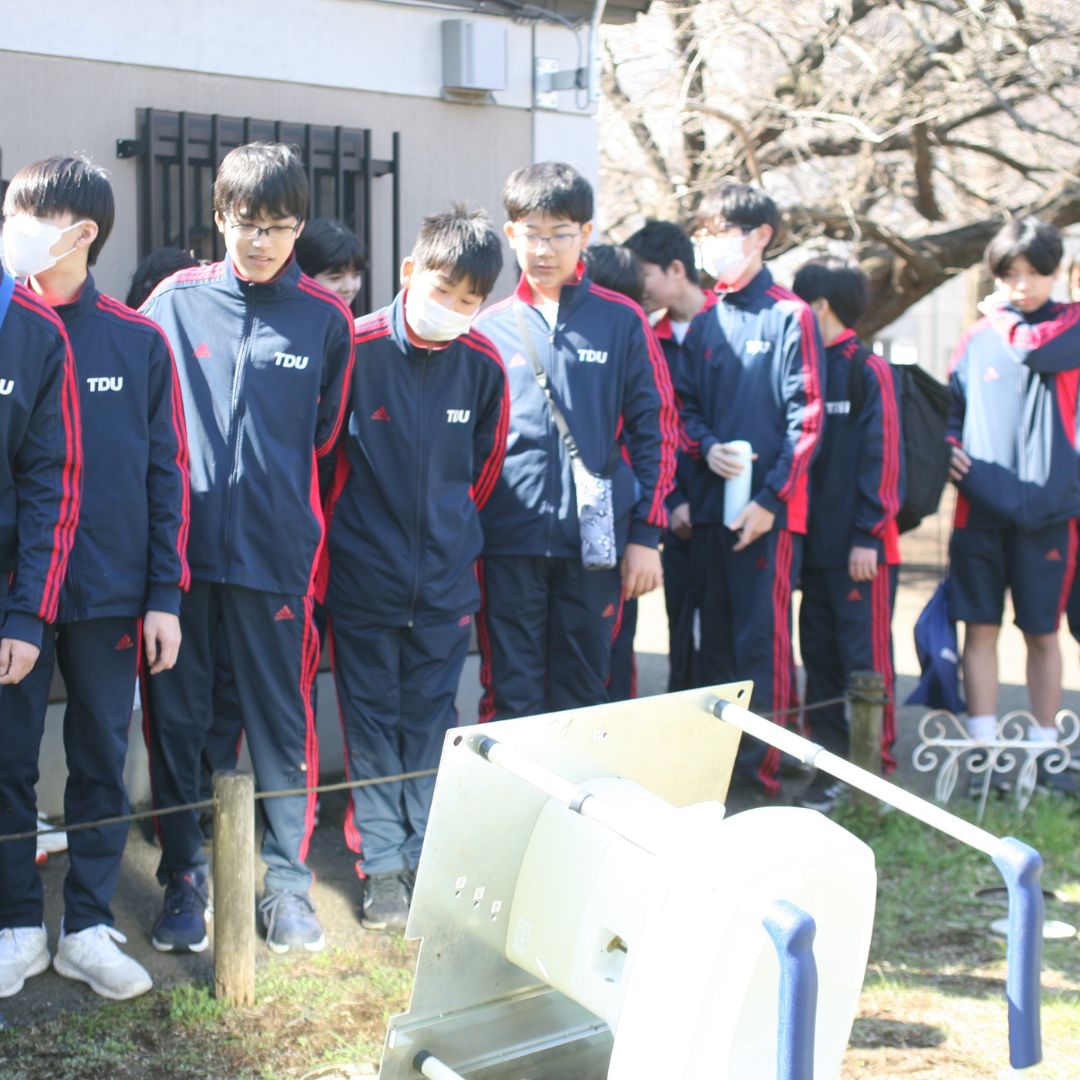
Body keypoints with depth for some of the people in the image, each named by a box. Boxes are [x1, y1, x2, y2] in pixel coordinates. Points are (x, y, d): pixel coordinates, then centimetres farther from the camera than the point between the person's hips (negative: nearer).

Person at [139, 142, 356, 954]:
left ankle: (287, 879, 17)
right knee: (175, 719, 7)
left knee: (282, 718, 5)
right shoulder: (175, 301, 4)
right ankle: (184, 878, 20)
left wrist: (304, 528, 7)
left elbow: (327, 439, 9)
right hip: (178, 546, 1)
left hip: (274, 553, -1)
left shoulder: (326, 319, 3)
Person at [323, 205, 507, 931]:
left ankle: (430, 856, 22)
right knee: (372, 721, 6)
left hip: (445, 579, 2)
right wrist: (350, 531, 7)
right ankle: (382, 864, 16)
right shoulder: (356, 351, -12)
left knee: (433, 721, 11)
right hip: (364, 578, -2)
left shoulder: (483, 365, -3)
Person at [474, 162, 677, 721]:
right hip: (509, 543, 0)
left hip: (595, 542, 0)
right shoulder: (488, 329, 6)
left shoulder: (621, 321, 4)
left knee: (583, 695, 9)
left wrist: (646, 534, -1)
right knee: (512, 698, 3)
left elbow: (655, 429, 4)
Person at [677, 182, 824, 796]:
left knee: (763, 637, -6)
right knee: (716, 635, 12)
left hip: (768, 509, -6)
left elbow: (806, 420, -8)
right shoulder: (704, 325, 12)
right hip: (711, 503, 6)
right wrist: (707, 446, -6)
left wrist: (771, 499, -14)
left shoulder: (790, 317, -5)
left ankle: (767, 767, 1)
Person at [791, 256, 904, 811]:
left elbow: (882, 457, -12)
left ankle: (875, 770, 6)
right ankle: (830, 765, 18)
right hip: (816, 544, 7)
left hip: (859, 549, -7)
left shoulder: (869, 370, -8)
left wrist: (868, 536, -16)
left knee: (865, 659, -2)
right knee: (820, 655, 10)